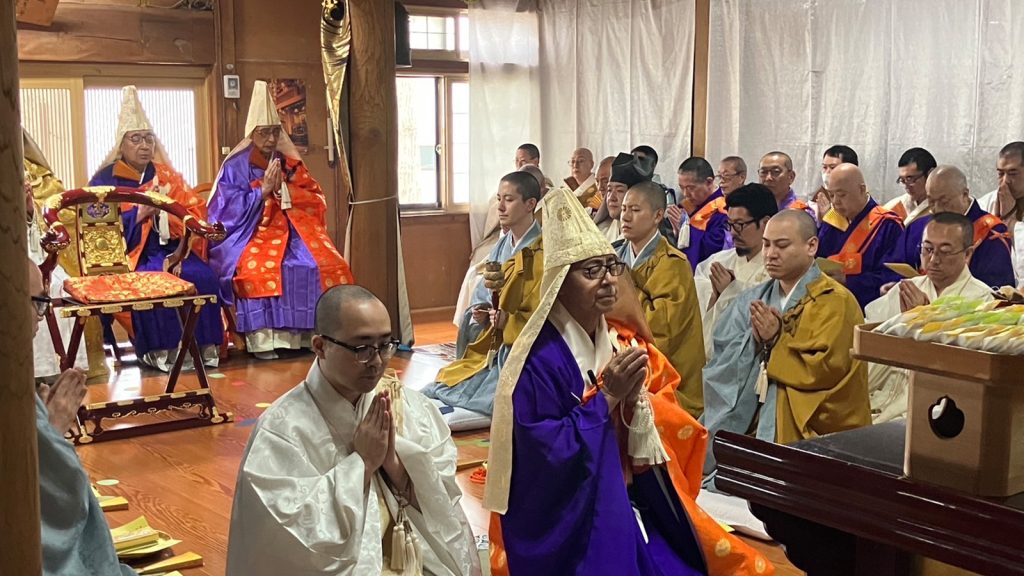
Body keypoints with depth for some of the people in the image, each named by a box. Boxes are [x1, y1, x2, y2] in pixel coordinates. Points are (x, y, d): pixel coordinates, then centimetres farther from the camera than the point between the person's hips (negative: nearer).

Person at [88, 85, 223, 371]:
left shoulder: (167, 175, 14)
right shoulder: (104, 180, 4)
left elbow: (197, 213, 6)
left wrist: (167, 214, -15)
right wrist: (141, 212, -16)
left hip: (170, 249, 3)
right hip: (129, 254, -3)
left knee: (203, 276, -26)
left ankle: (205, 345, -19)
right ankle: (157, 348, -27)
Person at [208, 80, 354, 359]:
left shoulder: (291, 164, 13)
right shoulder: (235, 167, 2)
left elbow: (317, 201, 9)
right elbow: (229, 210, -7)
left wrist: (286, 189, -7)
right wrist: (263, 190, -12)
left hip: (294, 229, 3)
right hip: (253, 233, -3)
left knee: (329, 265, -23)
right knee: (255, 269, -36)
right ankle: (262, 338, -30)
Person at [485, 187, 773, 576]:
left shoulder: (626, 342, 4)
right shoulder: (540, 359, -17)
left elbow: (666, 437, 3)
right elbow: (546, 457, -21)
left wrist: (635, 399, -17)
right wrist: (607, 396, -22)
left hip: (631, 506, 6)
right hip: (566, 520, -6)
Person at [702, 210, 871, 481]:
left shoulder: (836, 301, -3)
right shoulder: (754, 299, 15)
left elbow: (825, 369, -13)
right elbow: (723, 361, 6)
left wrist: (776, 341, -12)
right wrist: (753, 340, -12)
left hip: (807, 429, -5)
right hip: (748, 422, 5)